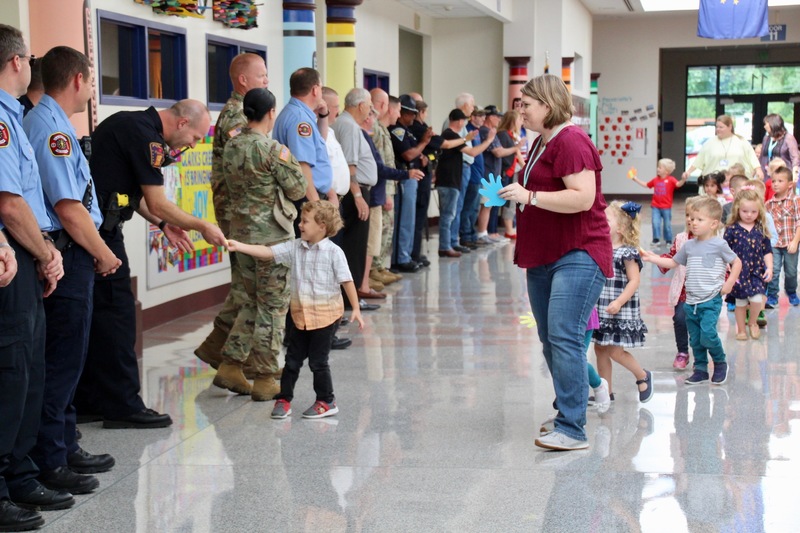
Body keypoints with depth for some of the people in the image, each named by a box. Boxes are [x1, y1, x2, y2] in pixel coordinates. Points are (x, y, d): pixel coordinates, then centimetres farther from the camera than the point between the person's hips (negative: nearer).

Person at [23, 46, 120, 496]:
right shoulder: (52, 127, -16)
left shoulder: (48, 122, 16)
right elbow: (68, 208, -20)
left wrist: (96, 251, 14)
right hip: (67, 256, -10)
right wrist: (103, 254, -9)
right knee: (62, 361, -4)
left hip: (71, 257, 10)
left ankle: (65, 447, 28)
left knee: (68, 358, 17)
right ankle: (49, 463, 4)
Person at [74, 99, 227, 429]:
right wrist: (202, 227, -2)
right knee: (115, 314, -5)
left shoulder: (132, 124, 16)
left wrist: (164, 223, 14)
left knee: (93, 314, 13)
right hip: (98, 230, -10)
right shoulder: (146, 136, -15)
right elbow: (158, 204, -13)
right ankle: (122, 406, 0)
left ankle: (88, 402, 20)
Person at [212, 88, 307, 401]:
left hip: (241, 232, 7)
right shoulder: (272, 149, -16)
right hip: (272, 235, -7)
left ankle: (230, 366, 15)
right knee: (273, 307, 2)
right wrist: (289, 160, 6)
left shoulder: (230, 147, 5)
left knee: (252, 302, 18)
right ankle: (265, 380, 6)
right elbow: (298, 190, -8)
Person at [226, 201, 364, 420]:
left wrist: (355, 308, -10)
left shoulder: (333, 252, -11)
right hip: (302, 314, 5)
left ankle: (326, 402, 16)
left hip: (325, 314, -5)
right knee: (293, 358, 10)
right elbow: (268, 252, -3)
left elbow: (346, 281, -9)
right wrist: (238, 246, -13)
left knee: (317, 360, 1)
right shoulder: (295, 248, 1)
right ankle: (284, 399, 20)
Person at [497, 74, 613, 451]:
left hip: (578, 255, -11)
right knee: (549, 339, 15)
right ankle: (568, 409, 30)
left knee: (564, 337, -17)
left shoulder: (570, 141, -15)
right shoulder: (541, 143, 16)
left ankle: (572, 429, -16)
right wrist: (516, 195, 13)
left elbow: (583, 197, -25)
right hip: (544, 257, 11)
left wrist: (529, 196, -22)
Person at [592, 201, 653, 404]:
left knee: (615, 351, -6)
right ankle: (606, 391, 20)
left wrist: (619, 302, -23)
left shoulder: (627, 253, -13)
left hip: (621, 312, -7)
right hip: (601, 310, 8)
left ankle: (643, 376, 19)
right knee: (600, 348, 9)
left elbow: (634, 281, -15)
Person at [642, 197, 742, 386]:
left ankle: (720, 363, 6)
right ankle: (700, 369, 22)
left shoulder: (719, 245, -5)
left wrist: (729, 283, -7)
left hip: (711, 300, -6)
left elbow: (737, 263, 1)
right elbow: (673, 262, 20)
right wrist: (652, 258, 10)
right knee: (695, 339, 9)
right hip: (691, 301, 6)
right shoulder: (689, 246, 10)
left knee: (707, 334, -17)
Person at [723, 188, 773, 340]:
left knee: (757, 299, -12)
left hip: (757, 271, 1)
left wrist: (769, 268, -1)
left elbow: (767, 251, 7)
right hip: (739, 272, -1)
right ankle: (741, 329, 29)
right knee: (740, 302, 9)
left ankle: (752, 322, 17)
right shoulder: (732, 229, -7)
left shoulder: (761, 229, 2)